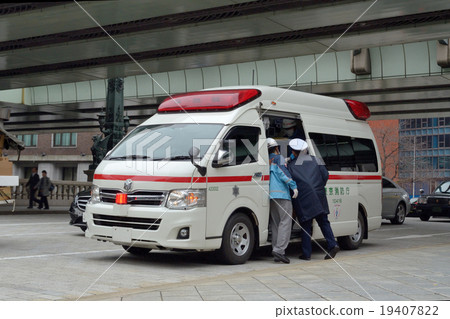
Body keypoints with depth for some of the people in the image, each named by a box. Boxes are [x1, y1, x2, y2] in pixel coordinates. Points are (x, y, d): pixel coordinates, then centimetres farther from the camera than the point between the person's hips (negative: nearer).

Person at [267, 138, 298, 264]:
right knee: (285, 222, -9)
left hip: (270, 195, 8)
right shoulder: (278, 158, 1)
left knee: (275, 224, 9)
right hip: (281, 194, -8)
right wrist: (293, 186, -14)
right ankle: (279, 250, -20)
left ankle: (277, 252, 8)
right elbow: (282, 172, -12)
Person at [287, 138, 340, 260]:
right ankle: (333, 245, -5)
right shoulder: (315, 160, 12)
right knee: (323, 222, 11)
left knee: (306, 226, 4)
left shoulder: (291, 165, 3)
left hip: (303, 200, -3)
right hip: (319, 197, 3)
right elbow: (325, 174, 8)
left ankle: (306, 253, 6)